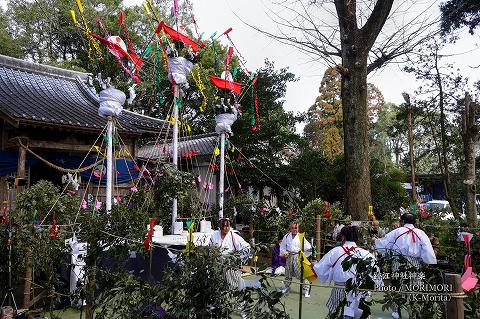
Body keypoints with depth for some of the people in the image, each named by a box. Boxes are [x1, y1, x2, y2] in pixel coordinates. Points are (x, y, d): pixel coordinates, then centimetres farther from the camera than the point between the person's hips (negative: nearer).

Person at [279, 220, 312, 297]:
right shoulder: (286, 236, 2)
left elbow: (308, 247, -6)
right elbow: (282, 246, 15)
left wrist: (303, 255, -4)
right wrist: (284, 252, 0)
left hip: (298, 257, -4)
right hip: (289, 256, 4)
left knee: (301, 273, -7)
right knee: (288, 273, 15)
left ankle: (306, 289, 2)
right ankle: (287, 287, 34)